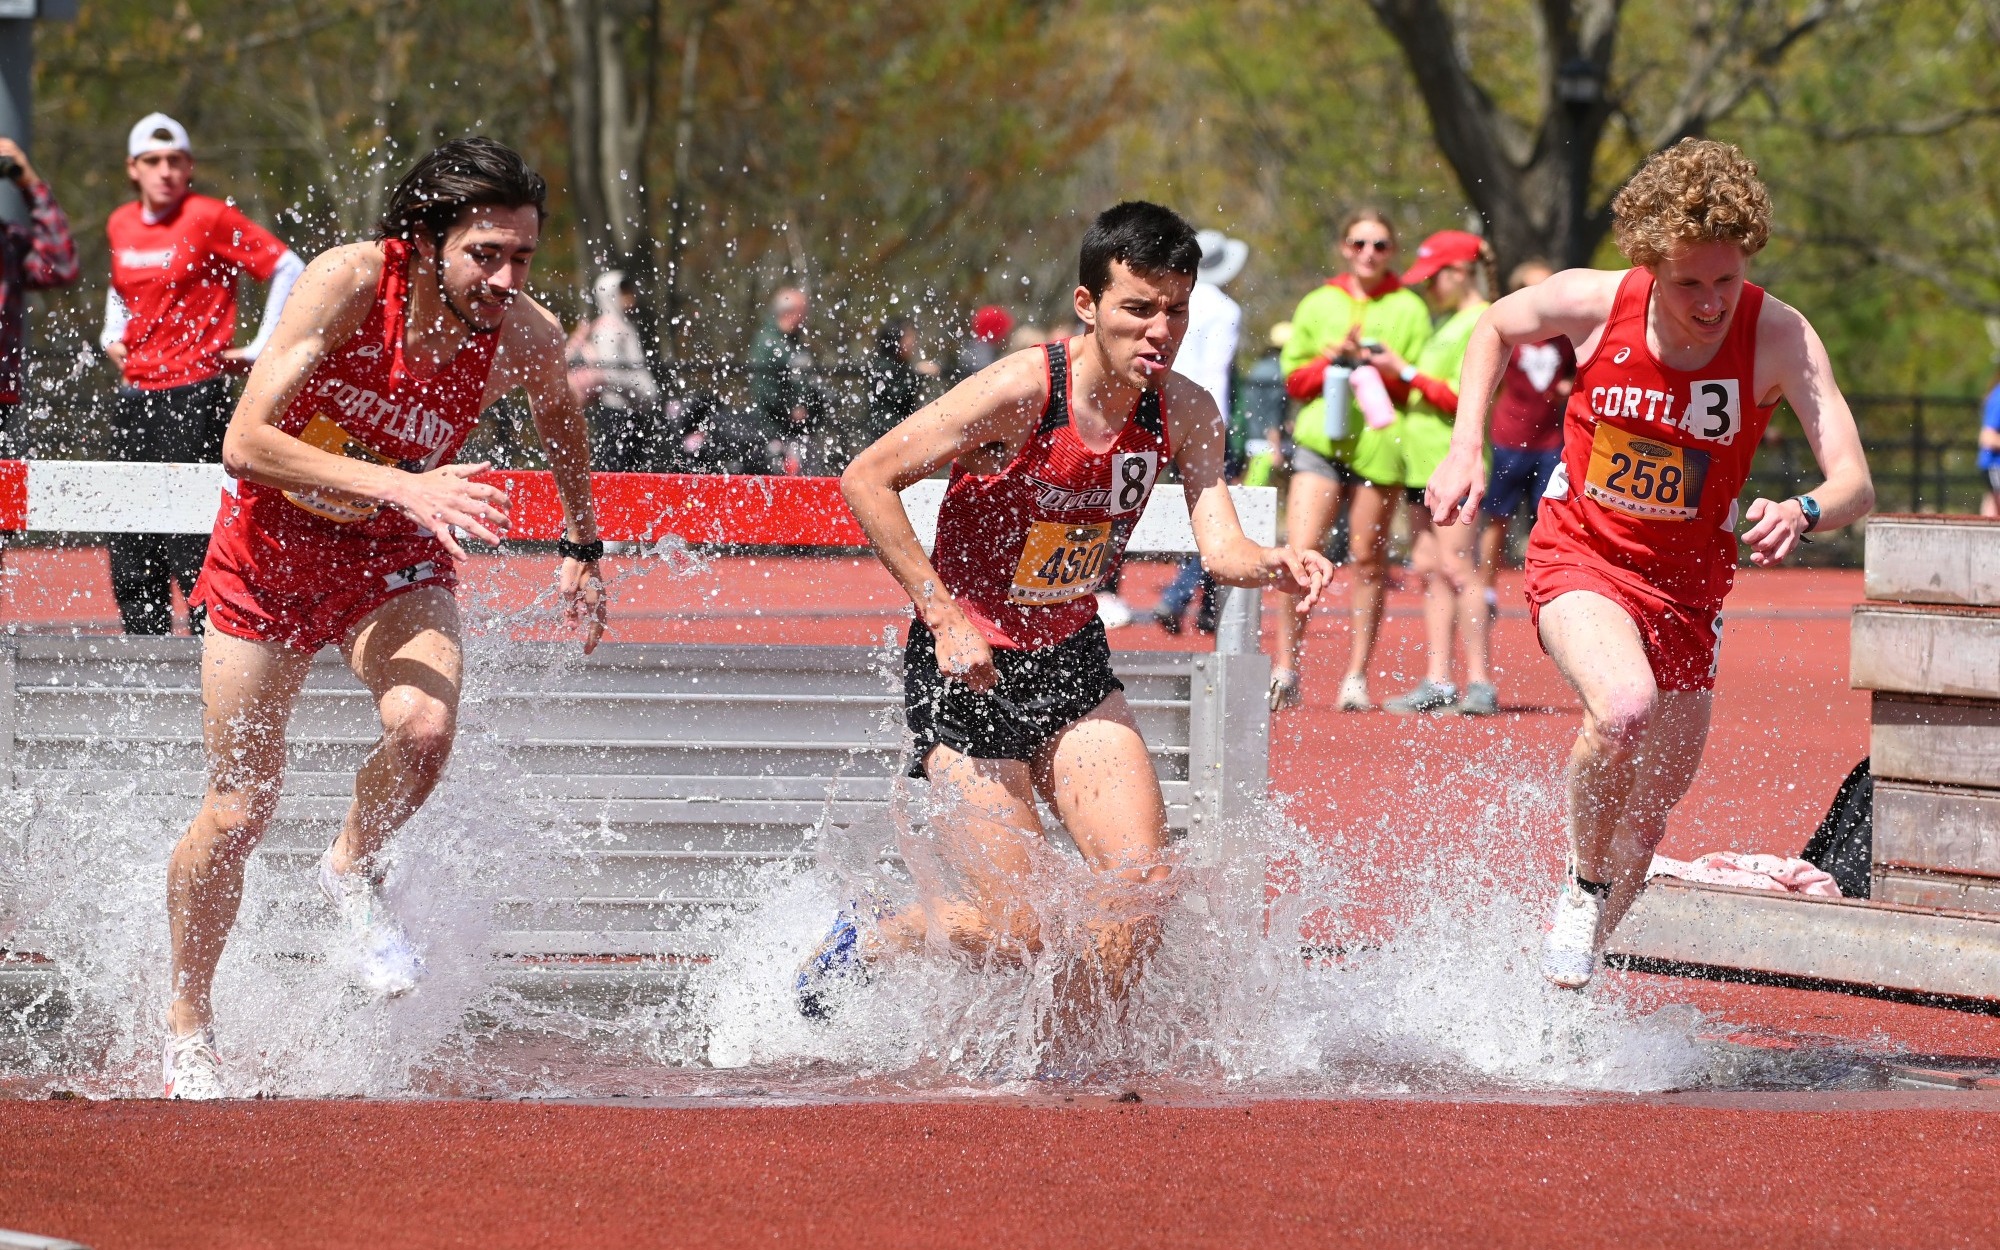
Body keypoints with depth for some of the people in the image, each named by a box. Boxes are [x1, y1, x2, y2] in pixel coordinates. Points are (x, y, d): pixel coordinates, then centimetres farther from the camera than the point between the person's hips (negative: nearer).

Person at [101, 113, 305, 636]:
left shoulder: (211, 218, -7)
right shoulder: (121, 224, 12)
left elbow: (288, 269, -6)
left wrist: (261, 349, -7)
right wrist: (112, 335, 15)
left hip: (194, 393, -7)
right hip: (135, 393, 7)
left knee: (189, 543, -13)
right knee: (131, 554, 6)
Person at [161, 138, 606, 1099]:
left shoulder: (525, 337, -17)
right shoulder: (351, 282, -28)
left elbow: (559, 415, 10)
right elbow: (245, 443, -32)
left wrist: (584, 547, 17)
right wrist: (399, 483, -41)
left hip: (393, 556, 2)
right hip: (270, 549, -2)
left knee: (425, 727, -29)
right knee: (237, 813, 2)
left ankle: (353, 868, 4)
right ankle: (187, 1021, 26)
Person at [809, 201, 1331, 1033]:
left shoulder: (1185, 414, -7)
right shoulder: (1021, 391, -23)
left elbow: (1220, 547, -15)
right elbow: (866, 479, -19)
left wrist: (1275, 564, -38)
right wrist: (943, 615, -21)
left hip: (1071, 661, 5)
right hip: (966, 671, -5)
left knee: (1141, 881, -10)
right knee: (1017, 931, -8)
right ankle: (865, 940, 22)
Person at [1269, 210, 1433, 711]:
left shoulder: (1410, 309, 9)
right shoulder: (1318, 304, 14)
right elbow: (1293, 378, 12)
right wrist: (1334, 359, -6)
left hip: (1380, 443, -1)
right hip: (1320, 439, 1)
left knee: (1368, 560, 3)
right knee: (1300, 552, -11)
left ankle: (1357, 676, 11)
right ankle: (1285, 670, -4)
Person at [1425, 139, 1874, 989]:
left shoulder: (1779, 337, -19)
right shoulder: (1595, 302, -17)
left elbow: (1855, 482, -26)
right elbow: (1496, 326, 7)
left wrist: (1804, 512, -49)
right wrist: (1465, 450, -3)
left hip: (1687, 585, 2)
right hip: (1580, 558, -2)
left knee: (1653, 807, 11)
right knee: (1626, 706, -34)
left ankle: (1572, 963, 36)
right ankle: (1583, 885, -8)